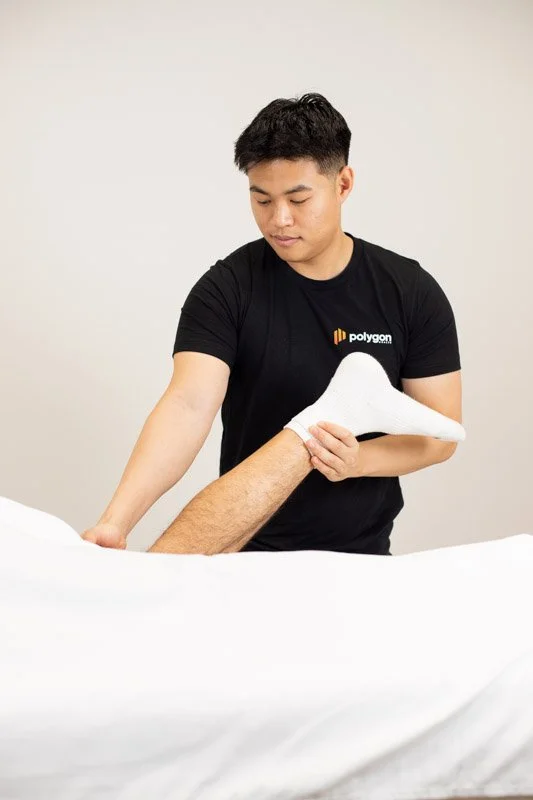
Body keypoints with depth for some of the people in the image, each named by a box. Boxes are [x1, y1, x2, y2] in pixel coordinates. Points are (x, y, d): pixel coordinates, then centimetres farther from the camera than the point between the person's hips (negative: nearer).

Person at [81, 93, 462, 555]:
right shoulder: (226, 289, -13)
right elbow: (189, 404, -26)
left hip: (363, 553, 2)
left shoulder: (411, 292, -8)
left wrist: (359, 460, -25)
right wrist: (117, 520, -40)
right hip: (250, 553, -1)